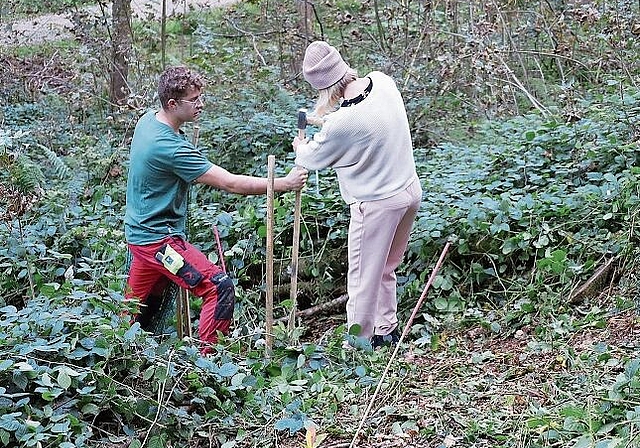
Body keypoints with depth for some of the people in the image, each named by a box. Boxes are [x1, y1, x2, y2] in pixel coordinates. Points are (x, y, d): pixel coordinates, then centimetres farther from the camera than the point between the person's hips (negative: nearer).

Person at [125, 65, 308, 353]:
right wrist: (284, 184, -19)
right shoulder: (170, 147, -27)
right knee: (220, 288, -14)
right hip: (158, 239, -10)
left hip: (139, 230, 10)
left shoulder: (147, 120, 2)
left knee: (137, 306, 23)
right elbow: (230, 183, -25)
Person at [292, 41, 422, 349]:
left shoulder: (341, 123, -27)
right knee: (385, 269, 24)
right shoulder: (383, 82, -8)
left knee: (363, 276, 9)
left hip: (376, 204, -8)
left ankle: (359, 341, 20)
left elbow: (313, 159, -7)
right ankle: (387, 330, 37)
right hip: (411, 190, 8)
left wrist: (300, 148, 15)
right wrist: (327, 115, 24)